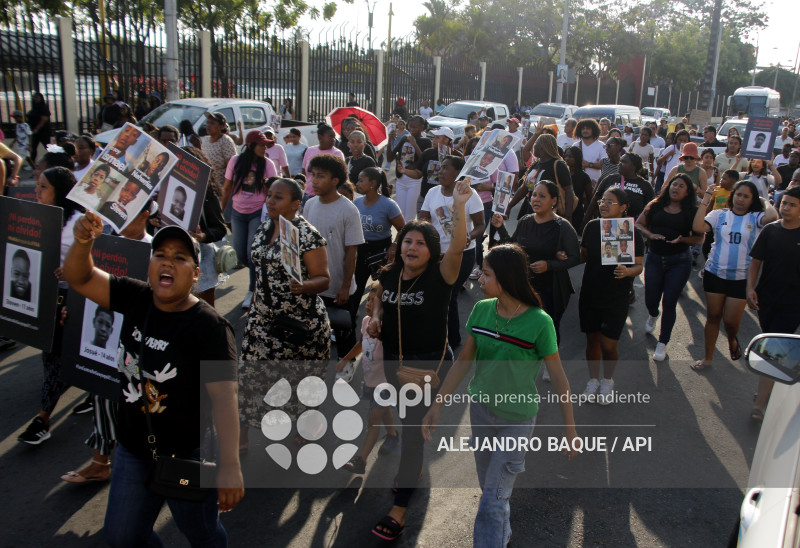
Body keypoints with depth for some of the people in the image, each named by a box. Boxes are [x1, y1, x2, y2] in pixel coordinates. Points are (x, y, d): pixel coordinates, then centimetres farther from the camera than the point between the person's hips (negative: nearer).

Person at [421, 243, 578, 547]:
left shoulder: (539, 323, -21)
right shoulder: (481, 310, -7)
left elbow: (559, 378, -13)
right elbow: (463, 361, 1)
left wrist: (570, 429, -7)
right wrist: (436, 406, 2)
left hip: (517, 418, -5)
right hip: (481, 408, 5)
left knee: (493, 499, -1)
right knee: (488, 485, 23)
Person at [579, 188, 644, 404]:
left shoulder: (632, 233, -9)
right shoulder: (592, 226, 0)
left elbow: (639, 266, -6)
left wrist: (628, 271, -28)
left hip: (616, 297, -3)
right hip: (590, 294, 3)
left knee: (608, 345, 0)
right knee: (592, 340, 12)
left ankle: (607, 381, 27)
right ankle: (593, 380, 33)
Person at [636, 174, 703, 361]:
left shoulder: (692, 212, 0)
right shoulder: (656, 206, 4)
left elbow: (699, 238, 1)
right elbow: (638, 224, 5)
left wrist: (682, 239, -17)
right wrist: (650, 235, -13)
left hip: (679, 262, -2)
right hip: (654, 259, 2)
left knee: (669, 302, -4)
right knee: (651, 299, 4)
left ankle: (663, 343, 12)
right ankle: (653, 315, 44)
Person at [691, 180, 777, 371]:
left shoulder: (755, 218, -1)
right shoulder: (719, 215, 1)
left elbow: (773, 216, -24)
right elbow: (697, 227, -15)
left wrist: (767, 202, -3)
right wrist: (706, 199, -11)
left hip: (741, 278, -1)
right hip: (715, 274, 1)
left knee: (731, 322, 1)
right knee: (713, 316, 11)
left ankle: (732, 340, 38)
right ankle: (708, 357, 24)